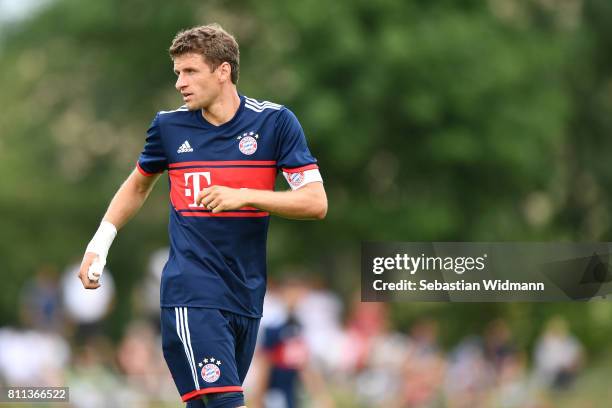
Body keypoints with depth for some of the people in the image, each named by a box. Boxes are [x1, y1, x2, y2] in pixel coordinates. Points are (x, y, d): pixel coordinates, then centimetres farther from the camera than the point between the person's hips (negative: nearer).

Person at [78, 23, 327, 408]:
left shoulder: (275, 122, -1)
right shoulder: (169, 125, 4)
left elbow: (316, 203, -7)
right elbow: (138, 186, 23)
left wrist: (244, 196, -18)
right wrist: (99, 244, 15)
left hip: (247, 299, 2)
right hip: (192, 294, -2)